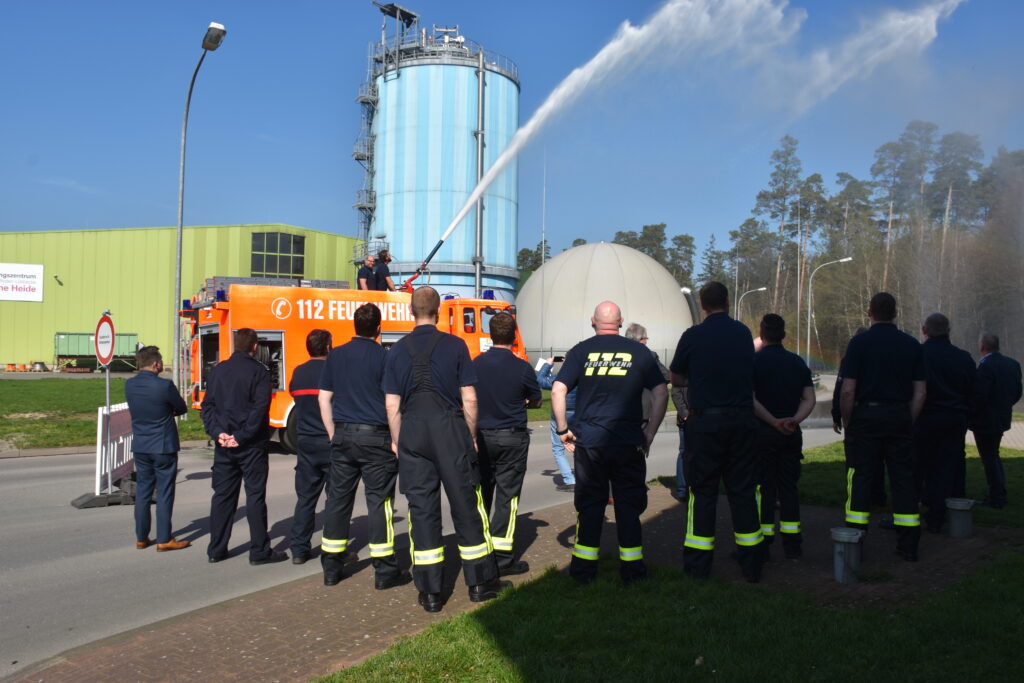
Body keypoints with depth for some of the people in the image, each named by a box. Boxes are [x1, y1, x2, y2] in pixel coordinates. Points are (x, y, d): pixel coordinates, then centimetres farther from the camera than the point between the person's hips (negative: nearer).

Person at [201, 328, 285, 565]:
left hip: (224, 444, 5)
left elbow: (207, 405, 4)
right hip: (251, 446, -5)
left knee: (222, 496, 11)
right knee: (255, 496, 0)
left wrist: (218, 432, -4)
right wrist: (242, 436, -14)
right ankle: (259, 551, 3)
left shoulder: (218, 370, 8)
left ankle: (216, 550, 17)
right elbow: (260, 408, -16)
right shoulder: (259, 371, -8)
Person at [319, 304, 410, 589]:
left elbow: (324, 398, 9)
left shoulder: (336, 355, 6)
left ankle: (331, 567, 18)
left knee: (338, 499, 10)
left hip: (343, 436, 4)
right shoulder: (383, 357, -8)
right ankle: (385, 570, 5)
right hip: (375, 437, -4)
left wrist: (334, 435, 16)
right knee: (379, 501, 1)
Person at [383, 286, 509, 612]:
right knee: (466, 506, 7)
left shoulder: (398, 350, 4)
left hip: (413, 433, 2)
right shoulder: (455, 345, -2)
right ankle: (480, 582, 16)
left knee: (421, 509, 6)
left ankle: (430, 592, 9)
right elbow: (469, 398, -3)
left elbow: (392, 404, 3)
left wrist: (397, 441, 13)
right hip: (450, 428, -2)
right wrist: (471, 436, 8)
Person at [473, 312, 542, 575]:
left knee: (480, 494, 14)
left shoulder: (476, 364, -3)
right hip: (512, 438, -3)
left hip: (481, 436, 4)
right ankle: (502, 558, 2)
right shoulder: (522, 368, -11)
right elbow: (536, 402, 4)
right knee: (507, 497, 1)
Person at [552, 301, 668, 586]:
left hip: (588, 442, 0)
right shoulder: (639, 352, 3)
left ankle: (584, 567, 16)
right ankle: (631, 568, 14)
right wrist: (650, 432, 5)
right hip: (629, 444, 0)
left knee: (589, 505, 10)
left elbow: (557, 391, -6)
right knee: (628, 504, 9)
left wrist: (563, 429, 2)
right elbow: (661, 393, 0)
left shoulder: (581, 351, 1)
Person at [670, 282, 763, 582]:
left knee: (703, 490, 5)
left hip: (706, 420, -3)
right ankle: (751, 562, 16)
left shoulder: (692, 336, -6)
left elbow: (676, 378, 5)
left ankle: (698, 563, 8)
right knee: (743, 489, 10)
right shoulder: (743, 333, 4)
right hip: (743, 419, 3)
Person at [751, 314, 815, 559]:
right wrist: (794, 420, -11)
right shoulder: (798, 362, 9)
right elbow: (809, 399, 1)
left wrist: (774, 422, -14)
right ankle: (792, 544, 12)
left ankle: (763, 543, 2)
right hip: (792, 435, 4)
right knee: (789, 486, 10)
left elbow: (750, 400, -16)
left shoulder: (754, 361, -6)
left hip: (763, 432, -4)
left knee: (763, 487, 1)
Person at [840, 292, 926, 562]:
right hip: (900, 417, 3)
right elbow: (920, 392, 5)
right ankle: (908, 546, 11)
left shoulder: (860, 342, -5)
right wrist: (909, 423, 13)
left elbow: (848, 390, -10)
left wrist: (846, 423, 1)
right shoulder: (911, 344, 6)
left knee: (860, 478, 3)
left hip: (866, 415, -3)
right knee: (903, 479, 7)